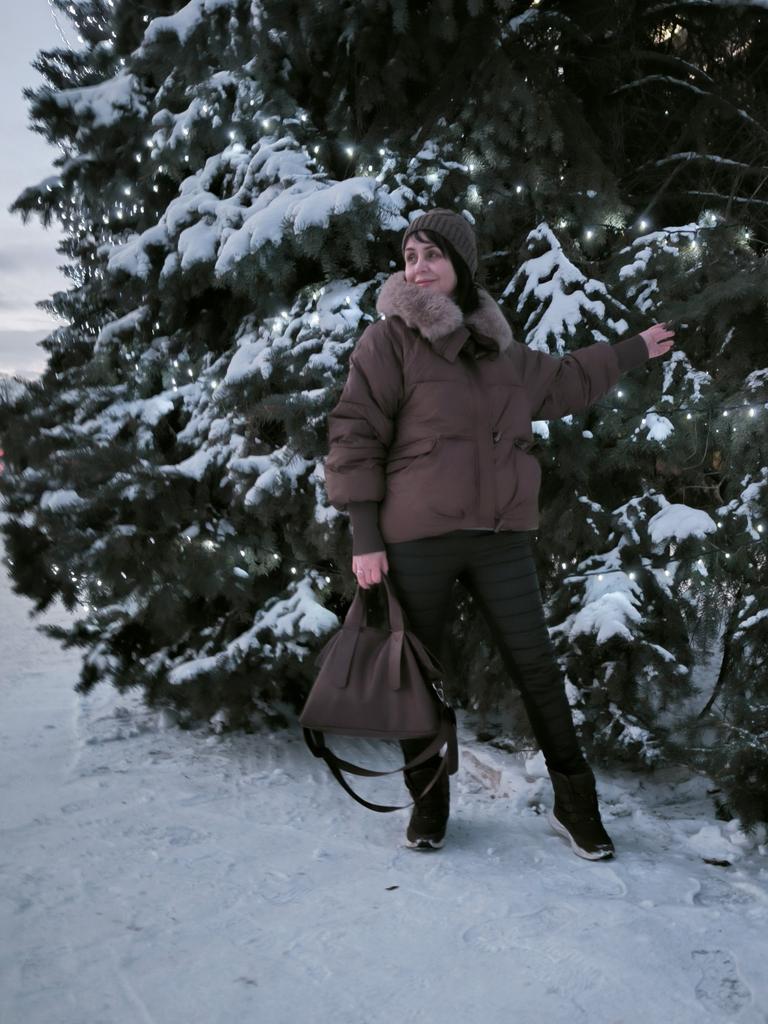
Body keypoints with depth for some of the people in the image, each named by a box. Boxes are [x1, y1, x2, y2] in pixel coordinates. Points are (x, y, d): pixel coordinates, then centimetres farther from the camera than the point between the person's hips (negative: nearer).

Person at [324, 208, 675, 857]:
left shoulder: (500, 349, 14)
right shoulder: (390, 339, -2)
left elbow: (564, 381, 33)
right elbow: (354, 435, -6)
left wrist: (632, 351, 42)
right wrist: (365, 537, -11)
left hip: (501, 537, 4)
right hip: (416, 541, -3)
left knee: (537, 666, 6)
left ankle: (574, 802, 22)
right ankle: (428, 801, 27)